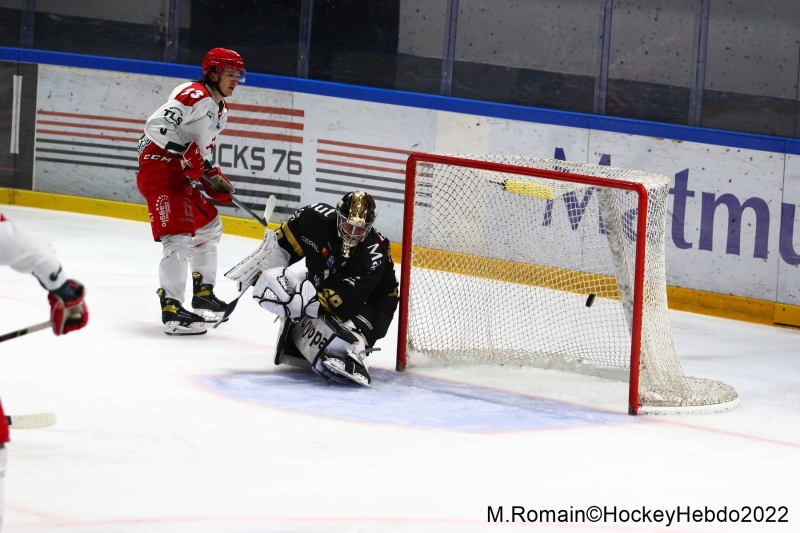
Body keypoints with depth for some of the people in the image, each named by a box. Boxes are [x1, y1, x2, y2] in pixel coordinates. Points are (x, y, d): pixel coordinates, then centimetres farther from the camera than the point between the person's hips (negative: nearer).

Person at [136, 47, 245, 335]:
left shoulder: (220, 110, 17)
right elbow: (157, 124, -26)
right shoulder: (195, 96, -16)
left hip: (181, 174, 11)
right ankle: (171, 309, -19)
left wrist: (214, 178, 14)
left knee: (209, 226, 21)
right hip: (159, 168, -11)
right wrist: (184, 153, -30)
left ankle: (203, 294, 33)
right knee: (180, 238, -18)